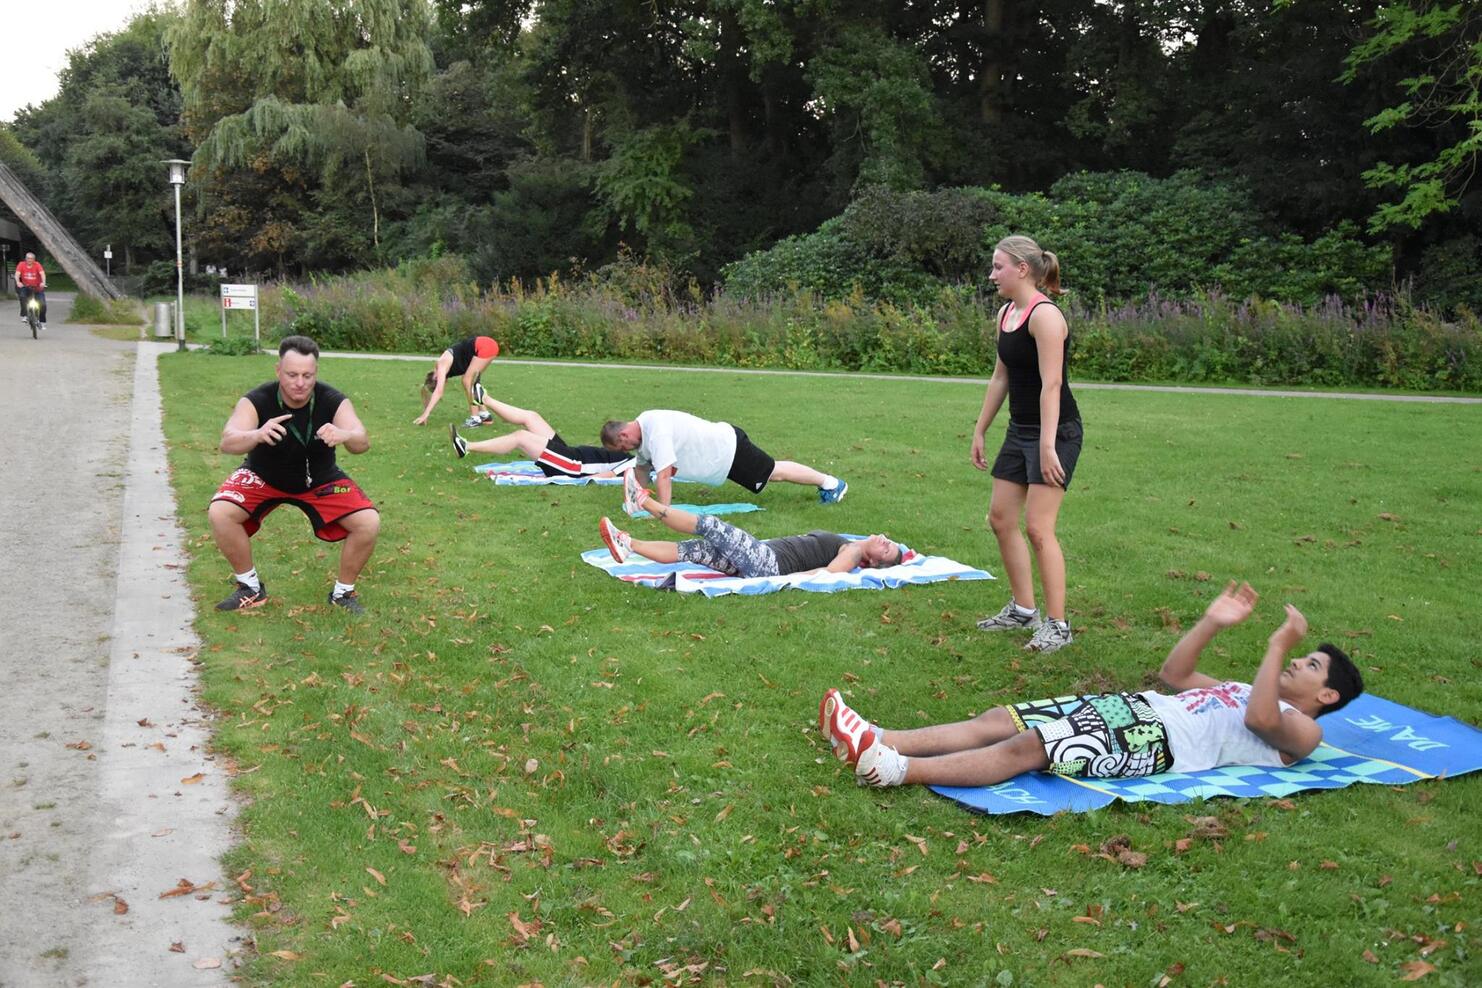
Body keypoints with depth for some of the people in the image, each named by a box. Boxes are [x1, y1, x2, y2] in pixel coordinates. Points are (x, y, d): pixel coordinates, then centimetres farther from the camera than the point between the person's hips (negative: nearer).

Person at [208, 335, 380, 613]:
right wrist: (257, 435, -66)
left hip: (320, 479, 0)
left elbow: (363, 441, -38)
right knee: (220, 514, -26)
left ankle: (343, 592, 5)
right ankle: (251, 588, -2)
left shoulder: (333, 401, -25)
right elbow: (227, 442, -42)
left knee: (368, 523, -20)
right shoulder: (256, 401, -27)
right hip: (263, 476, 0)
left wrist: (345, 436, -63)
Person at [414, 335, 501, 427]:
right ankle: (484, 414, 22)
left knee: (467, 381, -8)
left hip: (485, 346, -9)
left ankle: (475, 418, -4)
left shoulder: (442, 365, -15)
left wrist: (425, 414, -27)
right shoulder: (441, 365, 9)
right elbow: (438, 392, 16)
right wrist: (425, 414, 19)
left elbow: (438, 391, -24)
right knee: (470, 382, 13)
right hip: (482, 346, 9)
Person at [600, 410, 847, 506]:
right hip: (723, 446, 9)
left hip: (729, 450, -9)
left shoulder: (656, 432, -30)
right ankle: (827, 481, 34)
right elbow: (642, 466, 18)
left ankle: (829, 482, 17)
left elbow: (663, 475, -33)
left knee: (773, 472, 4)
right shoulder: (642, 427, 2)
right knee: (771, 470, 21)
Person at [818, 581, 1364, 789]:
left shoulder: (1301, 730, 6)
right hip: (1137, 707, 9)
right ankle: (877, 742, -19)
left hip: (1157, 741, -9)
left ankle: (900, 770, -35)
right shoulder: (1241, 691, 32)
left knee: (1024, 748, -26)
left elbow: (1262, 718, -17)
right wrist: (1212, 624, 24)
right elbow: (1174, 673, 35)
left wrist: (1279, 646, -13)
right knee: (999, 719, -9)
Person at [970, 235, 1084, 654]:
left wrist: (1047, 446, -28)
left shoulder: (1045, 315, -18)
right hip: (1020, 431, 9)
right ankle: (1023, 609, 23)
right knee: (1001, 518, 11)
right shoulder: (1006, 314, 10)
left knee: (1038, 527, -10)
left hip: (1056, 431, -9)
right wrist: (980, 431, 19)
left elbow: (1051, 384, -24)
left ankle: (1057, 625, 0)